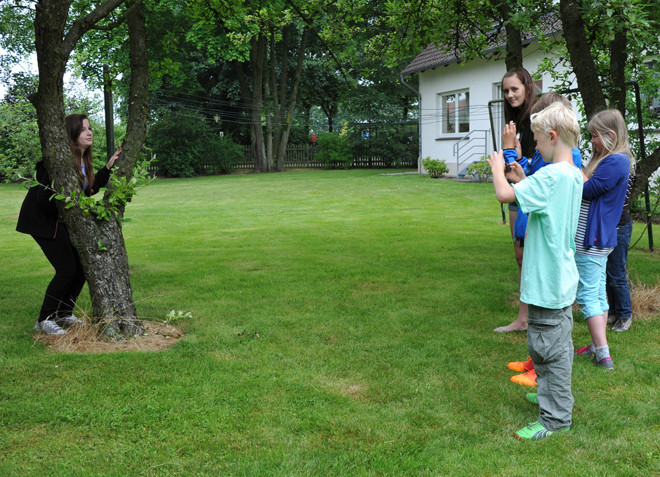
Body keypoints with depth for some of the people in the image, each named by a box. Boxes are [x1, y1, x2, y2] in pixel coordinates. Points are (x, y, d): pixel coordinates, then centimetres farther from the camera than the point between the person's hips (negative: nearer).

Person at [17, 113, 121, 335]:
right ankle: (44, 320, 3)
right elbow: (44, 199, -26)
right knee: (66, 270, -12)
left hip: (62, 221, 9)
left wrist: (109, 166, 6)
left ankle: (64, 314, 24)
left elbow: (90, 188, 12)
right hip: (43, 220, -9)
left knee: (81, 267, 7)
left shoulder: (84, 160, 4)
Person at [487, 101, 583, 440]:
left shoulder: (551, 175, -22)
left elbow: (505, 195, -27)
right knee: (557, 345, 22)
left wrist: (498, 167, -9)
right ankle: (552, 395, 39)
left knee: (549, 348, -1)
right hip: (561, 278, 10)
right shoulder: (573, 176, 8)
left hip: (547, 282, -10)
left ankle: (556, 417, 9)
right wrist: (523, 179, 13)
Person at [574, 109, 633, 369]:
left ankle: (603, 355, -3)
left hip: (592, 240, -10)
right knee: (598, 294, 15)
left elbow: (587, 190, -18)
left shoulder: (615, 162, -18)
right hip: (600, 238, 10)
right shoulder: (614, 160, 13)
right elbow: (589, 182, 12)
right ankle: (597, 346, 24)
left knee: (587, 296, -6)